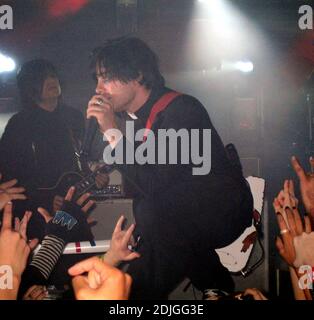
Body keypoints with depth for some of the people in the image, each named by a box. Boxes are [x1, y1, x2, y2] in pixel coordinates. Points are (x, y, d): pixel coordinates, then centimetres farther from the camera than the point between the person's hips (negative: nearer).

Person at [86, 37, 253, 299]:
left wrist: (113, 132, -25)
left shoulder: (180, 109, -21)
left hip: (223, 213, -8)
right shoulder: (125, 116, 4)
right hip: (175, 215, 8)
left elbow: (156, 186, -28)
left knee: (151, 211, -31)